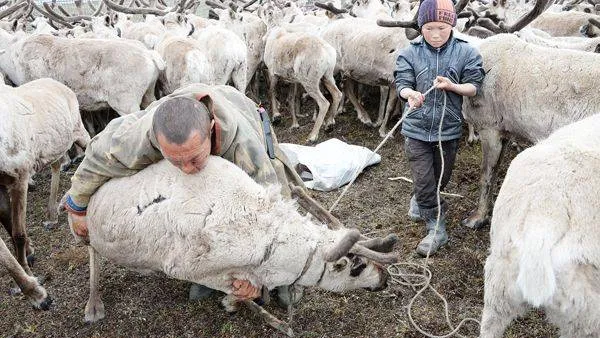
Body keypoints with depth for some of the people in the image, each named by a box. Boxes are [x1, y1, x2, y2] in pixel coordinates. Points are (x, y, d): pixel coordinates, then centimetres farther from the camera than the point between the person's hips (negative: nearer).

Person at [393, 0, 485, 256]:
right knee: (423, 180, -2)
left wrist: (452, 86, -25)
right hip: (417, 129, -1)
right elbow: (402, 83, -11)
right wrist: (411, 94, -35)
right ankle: (437, 229, 13)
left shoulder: (466, 53, -5)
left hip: (449, 129, 1)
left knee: (441, 178, 18)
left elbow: (474, 86, -5)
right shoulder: (409, 53, -5)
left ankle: (419, 201, 49)